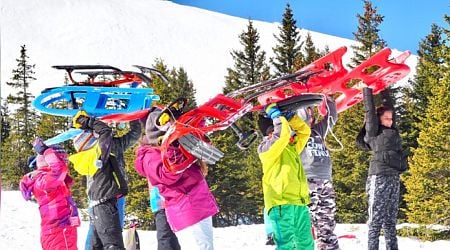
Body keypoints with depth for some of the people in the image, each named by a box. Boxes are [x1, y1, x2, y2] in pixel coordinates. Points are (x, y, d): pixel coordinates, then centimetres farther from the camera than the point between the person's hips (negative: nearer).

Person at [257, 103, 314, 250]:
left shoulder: (292, 147, 26)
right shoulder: (267, 148, 1)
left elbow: (305, 131, 26)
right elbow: (282, 134, -13)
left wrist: (289, 116, 17)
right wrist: (276, 114, 1)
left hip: (300, 203, 8)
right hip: (281, 202, -8)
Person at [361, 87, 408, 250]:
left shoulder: (393, 133, 19)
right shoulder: (374, 132, 2)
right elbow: (370, 111, 0)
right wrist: (367, 90, 4)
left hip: (394, 178, 7)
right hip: (379, 177, -7)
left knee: (391, 219, 8)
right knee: (376, 218, -8)